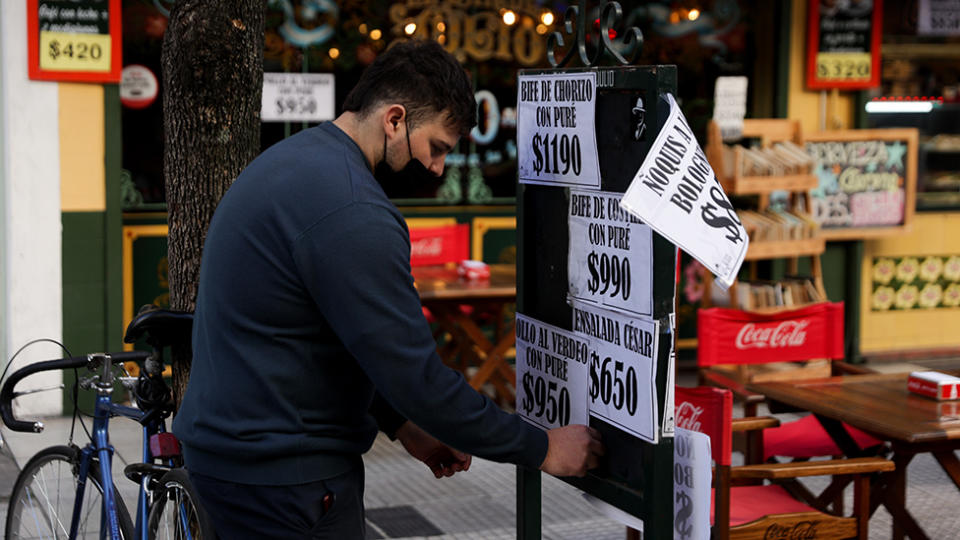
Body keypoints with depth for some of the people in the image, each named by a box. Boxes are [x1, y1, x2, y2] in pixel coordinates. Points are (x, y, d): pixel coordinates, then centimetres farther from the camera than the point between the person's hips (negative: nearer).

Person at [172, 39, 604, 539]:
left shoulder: (291, 159, 9)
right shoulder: (352, 212, -23)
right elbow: (418, 377, -22)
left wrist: (401, 425, 14)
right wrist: (541, 449, -12)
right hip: (282, 474, -10)